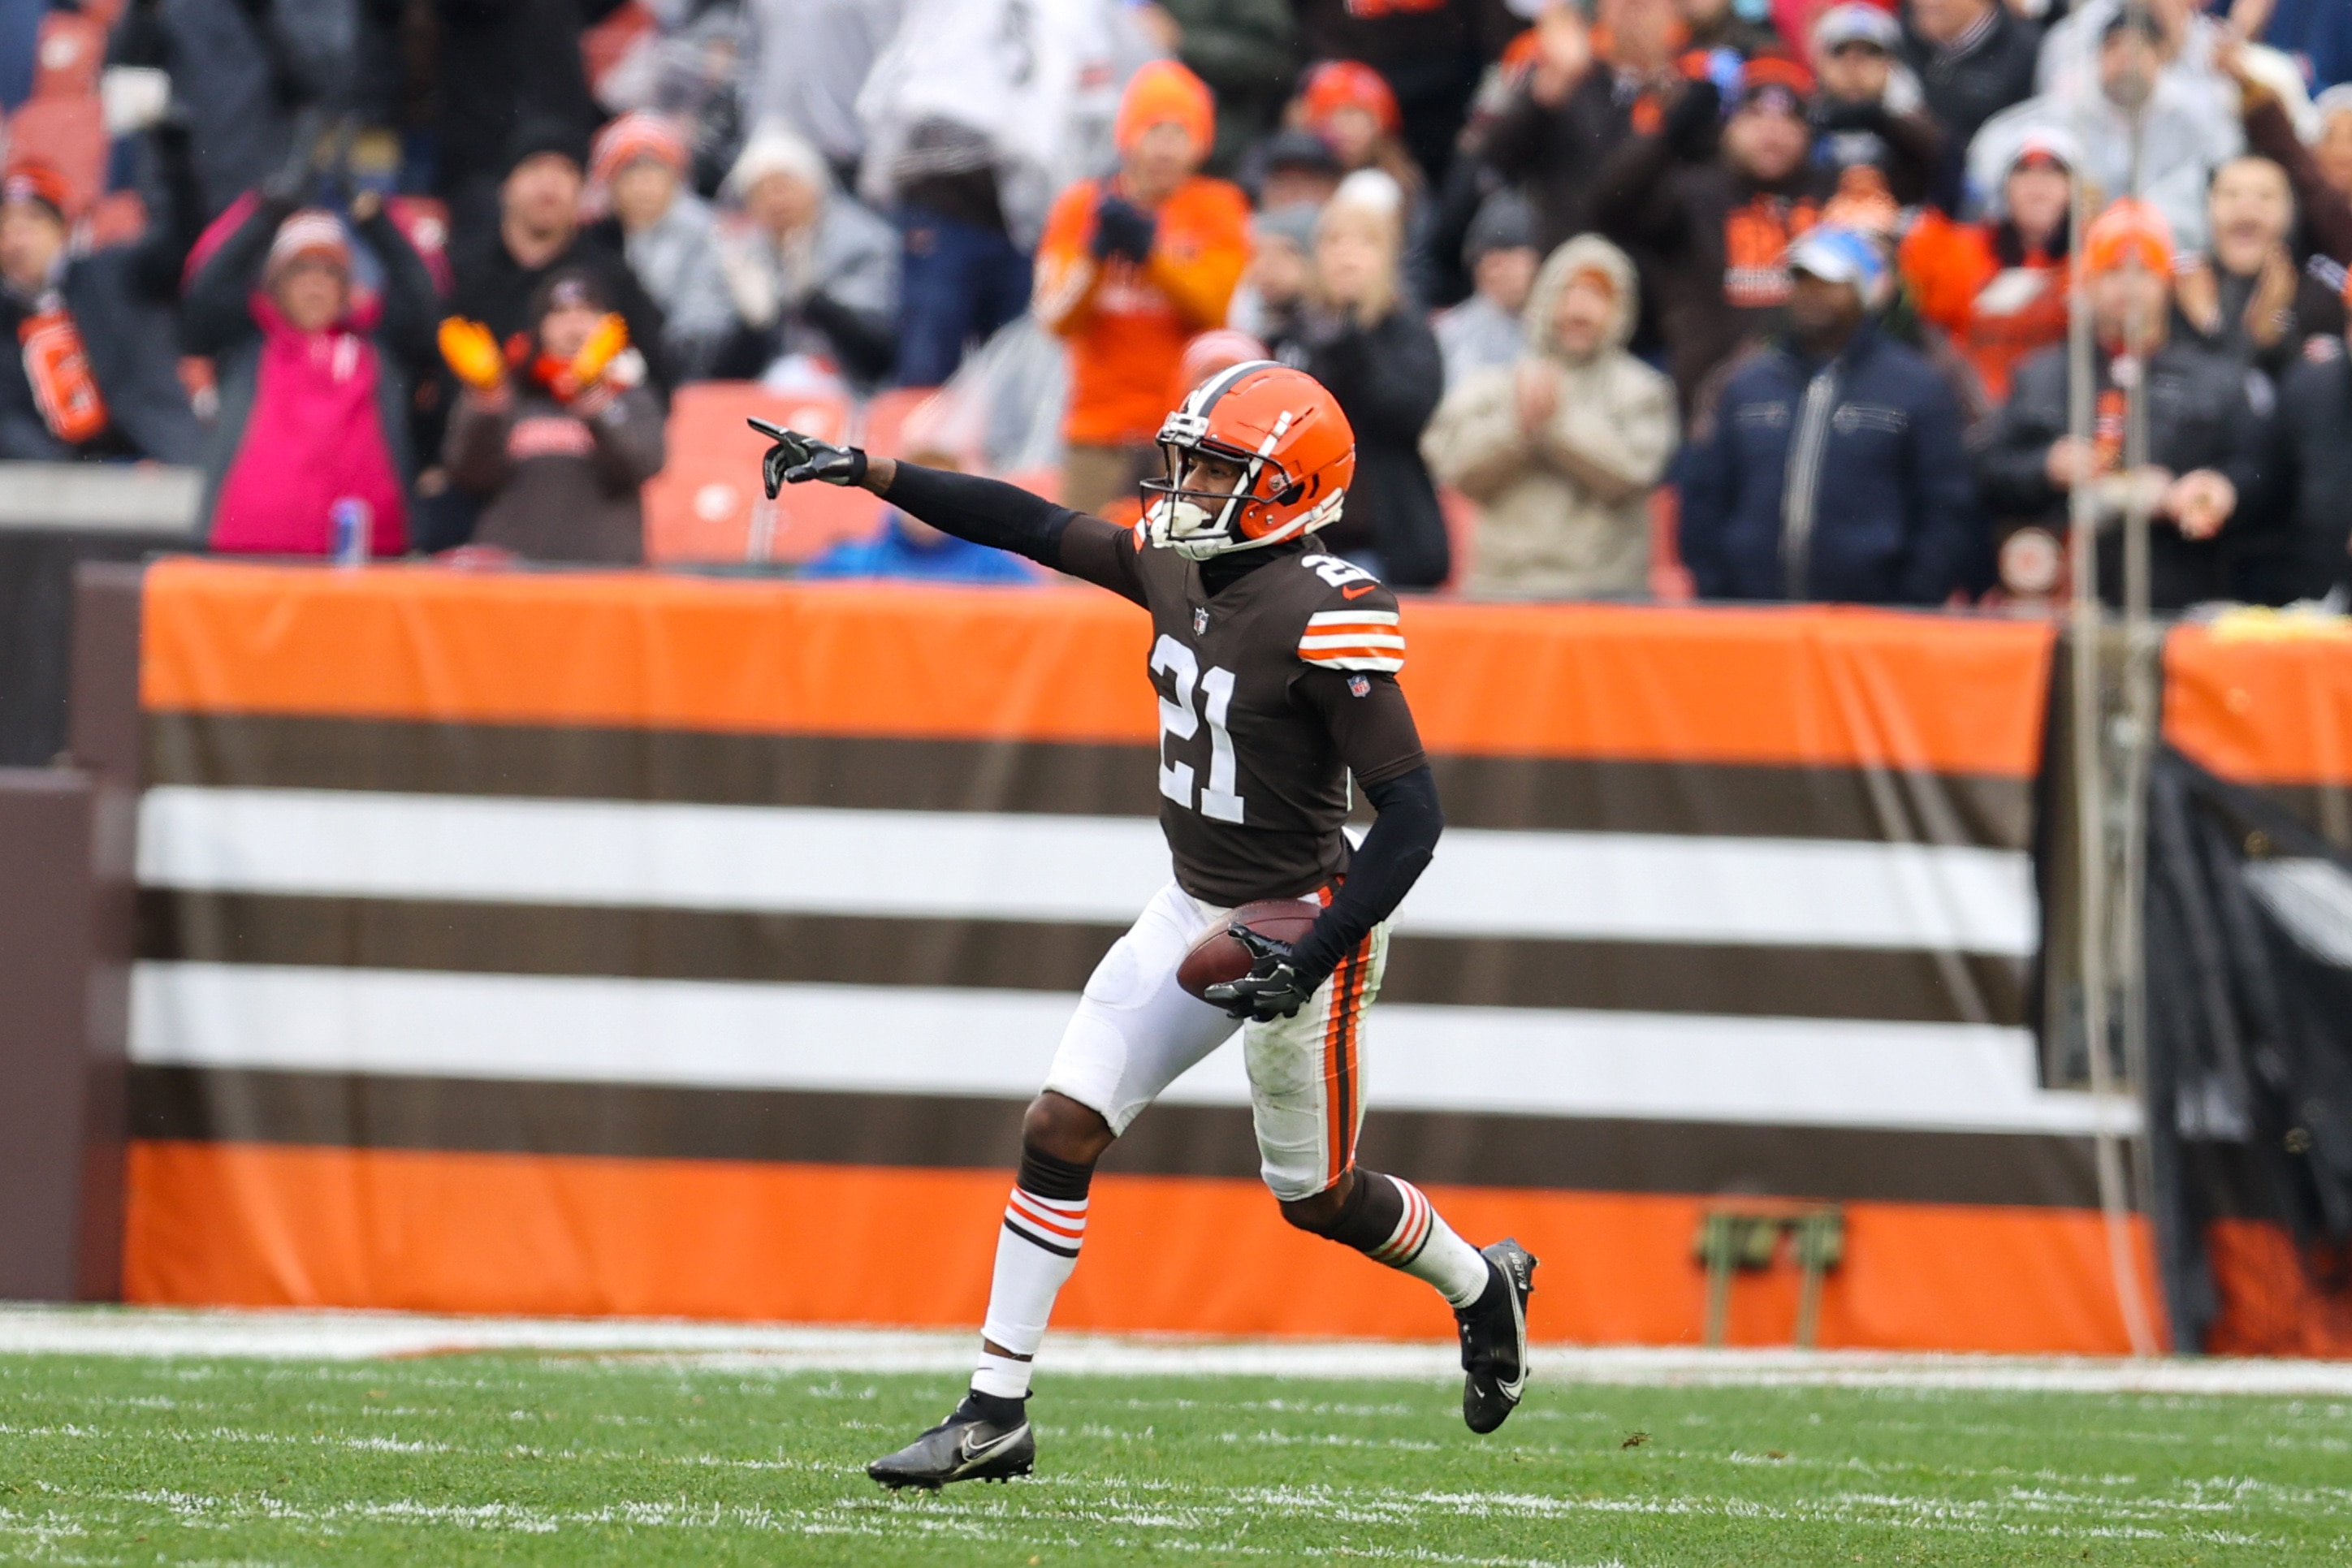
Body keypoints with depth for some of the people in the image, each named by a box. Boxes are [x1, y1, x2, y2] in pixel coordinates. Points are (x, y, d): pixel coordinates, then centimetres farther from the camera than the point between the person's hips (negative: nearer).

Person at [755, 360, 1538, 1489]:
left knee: (1317, 1199, 9)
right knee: (1058, 1132, -1)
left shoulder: (1324, 617, -25)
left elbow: (1412, 815, -25)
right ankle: (995, 1414, 3)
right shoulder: (1181, 565, -3)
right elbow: (1034, 527, 9)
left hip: (1299, 924, -7)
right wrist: (864, 473, 2)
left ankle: (1483, 1288, 40)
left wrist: (1309, 965, -29)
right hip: (1194, 912, 7)